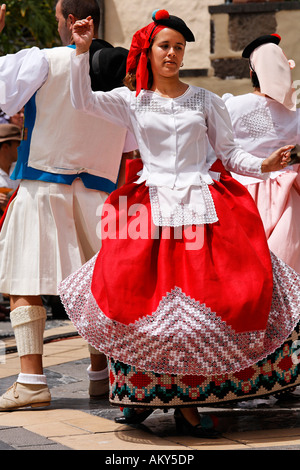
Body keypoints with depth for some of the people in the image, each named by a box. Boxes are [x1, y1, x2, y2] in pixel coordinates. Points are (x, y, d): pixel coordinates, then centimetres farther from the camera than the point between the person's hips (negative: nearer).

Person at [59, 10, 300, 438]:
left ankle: (185, 398, 1)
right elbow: (82, 100, -2)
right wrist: (81, 50, -11)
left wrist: (264, 165, -6)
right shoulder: (133, 101, 9)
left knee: (205, 300, -10)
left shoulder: (205, 101, 11)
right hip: (151, 207, 0)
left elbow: (229, 153, 11)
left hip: (203, 207, 1)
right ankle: (142, 390, 7)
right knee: (134, 297, -12)